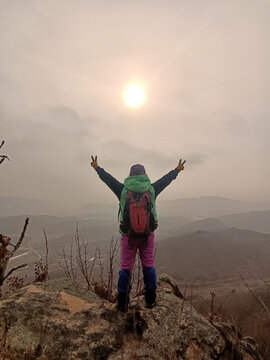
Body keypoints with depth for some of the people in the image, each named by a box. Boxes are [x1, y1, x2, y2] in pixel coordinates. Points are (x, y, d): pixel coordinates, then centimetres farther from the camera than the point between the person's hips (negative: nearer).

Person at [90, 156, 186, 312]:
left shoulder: (123, 189, -4)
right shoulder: (152, 189, -2)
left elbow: (108, 178, 11)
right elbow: (167, 179, 14)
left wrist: (97, 167, 28)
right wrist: (177, 170, 32)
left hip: (128, 235, -1)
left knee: (126, 267, 8)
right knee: (149, 265, 14)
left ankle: (123, 303, 16)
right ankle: (150, 300, 23)